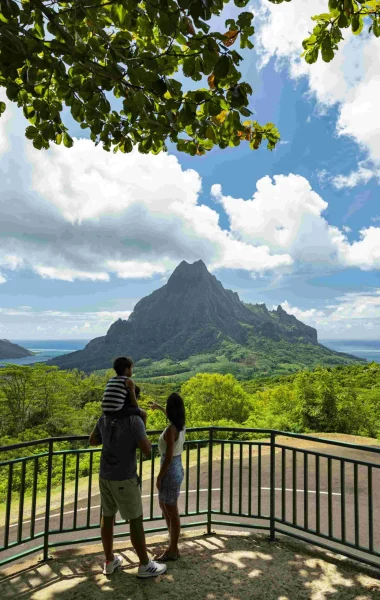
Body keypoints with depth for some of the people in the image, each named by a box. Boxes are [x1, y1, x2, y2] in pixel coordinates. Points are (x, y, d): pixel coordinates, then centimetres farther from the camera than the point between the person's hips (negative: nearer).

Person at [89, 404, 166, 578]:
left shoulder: (104, 418, -1)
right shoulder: (134, 420, -23)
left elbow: (92, 441, 14)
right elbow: (147, 450, -20)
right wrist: (142, 434, -2)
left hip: (105, 476, 7)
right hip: (124, 479, -6)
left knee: (107, 517, 19)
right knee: (136, 520, 8)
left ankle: (109, 561, 34)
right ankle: (145, 565, 22)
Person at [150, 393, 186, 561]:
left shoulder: (171, 429, -25)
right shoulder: (181, 425, 0)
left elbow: (168, 457, -23)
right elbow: (173, 415, 25)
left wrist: (159, 477, -12)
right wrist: (159, 407, 37)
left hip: (170, 472, -9)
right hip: (177, 470, 9)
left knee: (172, 513, 8)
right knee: (165, 507, 24)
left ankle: (172, 551, 26)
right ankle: (173, 546, 37)